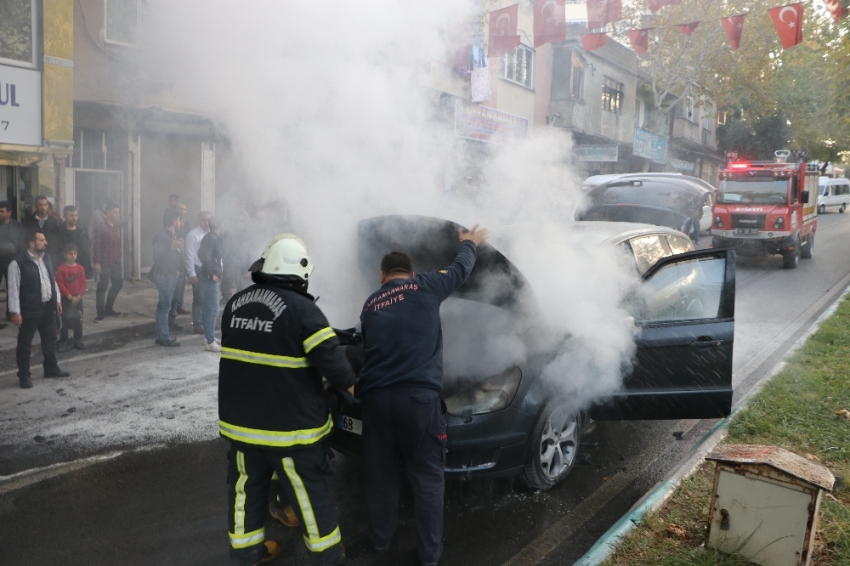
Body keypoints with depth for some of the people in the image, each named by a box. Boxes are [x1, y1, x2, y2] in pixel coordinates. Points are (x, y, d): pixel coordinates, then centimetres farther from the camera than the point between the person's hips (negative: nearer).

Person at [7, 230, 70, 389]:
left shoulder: (46, 258, 6)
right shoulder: (18, 262, -16)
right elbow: (13, 288, -15)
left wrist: (57, 299, 15)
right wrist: (15, 311, -16)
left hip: (48, 307, 7)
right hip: (29, 310, -7)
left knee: (50, 339, 17)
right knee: (25, 343, 6)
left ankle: (51, 368, 32)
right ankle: (24, 375, 16)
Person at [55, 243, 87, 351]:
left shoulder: (80, 268, 4)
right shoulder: (61, 269, -8)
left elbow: (83, 283, 3)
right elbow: (60, 285, -10)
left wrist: (78, 296, -8)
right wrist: (70, 297, -14)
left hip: (78, 299, 3)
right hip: (65, 299, -3)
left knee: (78, 320, 8)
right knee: (64, 321, 1)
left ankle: (78, 341, 17)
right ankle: (63, 342, 8)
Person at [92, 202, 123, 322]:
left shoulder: (117, 227, 11)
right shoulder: (101, 227, -11)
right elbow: (96, 245, -14)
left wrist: (119, 257, 15)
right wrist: (96, 262, -18)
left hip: (116, 262, 8)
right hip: (104, 263, -7)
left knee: (118, 283, 12)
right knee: (102, 286, -3)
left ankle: (108, 308, 27)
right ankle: (100, 312, 4)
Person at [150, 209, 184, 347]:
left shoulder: (173, 236, 15)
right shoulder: (161, 236, -13)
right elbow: (157, 256, -24)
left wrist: (178, 269, 7)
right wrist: (171, 247, -35)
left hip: (172, 274, 9)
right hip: (163, 275, -9)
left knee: (164, 305, 12)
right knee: (165, 306, -8)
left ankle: (162, 335, 18)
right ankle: (164, 337, -6)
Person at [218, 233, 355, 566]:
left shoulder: (235, 303, 4)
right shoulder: (302, 309, -19)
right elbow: (330, 358, -19)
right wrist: (350, 385, -2)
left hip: (240, 418, 6)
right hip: (289, 423, -6)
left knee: (246, 486, 19)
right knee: (310, 489, 9)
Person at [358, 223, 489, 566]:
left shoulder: (369, 305, 17)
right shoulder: (425, 287, 6)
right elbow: (461, 270, 22)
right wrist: (470, 243, 41)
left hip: (375, 396, 4)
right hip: (419, 395, -3)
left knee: (380, 472, 18)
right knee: (427, 476, 9)